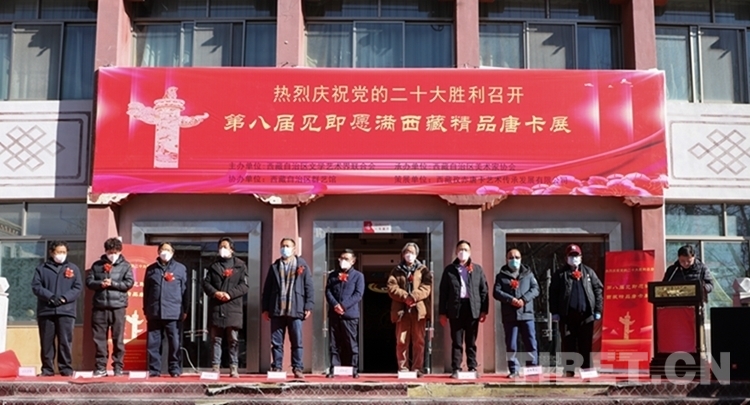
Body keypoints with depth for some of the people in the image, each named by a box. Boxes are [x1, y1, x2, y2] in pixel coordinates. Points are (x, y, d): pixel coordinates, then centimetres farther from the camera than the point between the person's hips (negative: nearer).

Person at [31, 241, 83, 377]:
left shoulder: (73, 268, 10)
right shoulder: (42, 268, 10)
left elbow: (78, 287, 4)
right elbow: (36, 286, 1)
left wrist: (64, 298, -11)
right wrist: (50, 296, -14)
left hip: (66, 311, -1)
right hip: (46, 311, 1)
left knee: (65, 341, -3)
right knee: (46, 342, 3)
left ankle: (66, 368, 1)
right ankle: (47, 369, 10)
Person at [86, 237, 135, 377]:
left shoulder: (125, 266, 8)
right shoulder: (97, 265, 13)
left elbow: (129, 283, -1)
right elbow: (89, 281, 7)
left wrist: (112, 283, -10)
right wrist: (100, 283, -12)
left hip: (118, 306, -2)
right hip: (100, 306, 2)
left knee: (118, 338, 1)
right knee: (99, 338, 3)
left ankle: (118, 367, 8)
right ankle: (101, 367, 11)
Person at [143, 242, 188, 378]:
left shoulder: (180, 268, 8)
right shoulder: (151, 269, 13)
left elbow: (184, 290, 6)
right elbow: (146, 291, 15)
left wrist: (184, 310, 3)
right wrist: (146, 310, 12)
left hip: (173, 312, -2)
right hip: (154, 312, 2)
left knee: (175, 342, -1)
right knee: (153, 342, 3)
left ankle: (175, 369, 7)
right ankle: (154, 369, 10)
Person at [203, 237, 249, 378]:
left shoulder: (240, 265, 8)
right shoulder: (214, 265, 17)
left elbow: (244, 286, 0)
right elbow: (206, 283, 8)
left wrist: (230, 294, -14)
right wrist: (215, 293, -11)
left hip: (233, 307, -2)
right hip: (216, 307, 2)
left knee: (233, 339, -2)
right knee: (215, 339, 3)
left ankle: (234, 368, 1)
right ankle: (215, 367, 5)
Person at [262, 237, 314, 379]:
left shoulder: (302, 265, 7)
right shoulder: (275, 266, 14)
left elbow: (308, 286, 3)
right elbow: (267, 288, 11)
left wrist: (308, 306, -4)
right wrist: (266, 308, 5)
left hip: (295, 310, -2)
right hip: (277, 310, 2)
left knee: (297, 341, 0)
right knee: (276, 342, 3)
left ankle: (297, 369, 5)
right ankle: (276, 368, 8)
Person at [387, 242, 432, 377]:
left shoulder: (423, 270, 12)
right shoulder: (397, 271, 14)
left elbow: (426, 288, -2)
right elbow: (392, 288, 0)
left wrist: (414, 297, -17)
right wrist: (406, 297, -14)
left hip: (419, 309, 0)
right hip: (401, 310, 0)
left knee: (418, 341, -1)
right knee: (401, 341, -2)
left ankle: (417, 368, 3)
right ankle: (403, 368, 3)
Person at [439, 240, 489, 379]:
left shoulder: (477, 269, 10)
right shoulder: (449, 269, 7)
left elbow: (484, 290, 7)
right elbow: (443, 292, 5)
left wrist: (484, 310, 0)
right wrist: (442, 312, 0)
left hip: (473, 308, 1)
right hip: (456, 308, -1)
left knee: (471, 341, 7)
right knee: (457, 341, 2)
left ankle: (472, 368, 12)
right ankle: (456, 369, 4)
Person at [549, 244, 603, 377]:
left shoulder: (588, 272, 11)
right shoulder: (560, 274, 7)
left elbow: (598, 290, 8)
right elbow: (553, 293, 3)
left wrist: (598, 310, 1)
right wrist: (554, 312, -4)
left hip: (586, 314, 1)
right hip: (567, 315, -1)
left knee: (586, 344, 4)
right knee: (569, 344, 2)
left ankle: (586, 369, 10)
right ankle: (569, 370, 8)